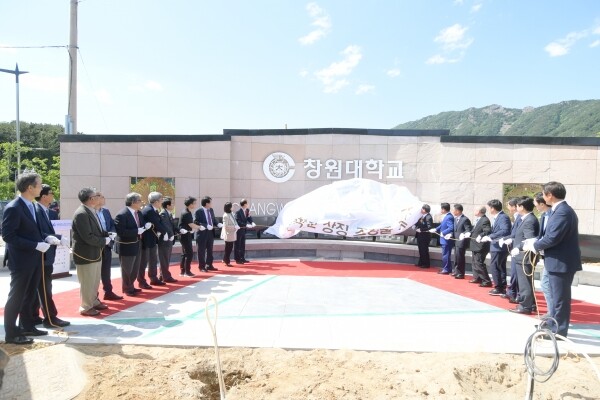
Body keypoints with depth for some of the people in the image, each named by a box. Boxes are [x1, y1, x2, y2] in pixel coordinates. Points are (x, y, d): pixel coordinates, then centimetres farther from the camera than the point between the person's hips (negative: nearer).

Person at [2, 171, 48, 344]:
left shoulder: (31, 206, 9)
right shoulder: (13, 208, -18)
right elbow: (8, 236, -21)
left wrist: (45, 239, 2)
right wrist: (36, 245, -23)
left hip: (34, 259, 8)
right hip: (21, 260, -8)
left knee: (29, 296, 18)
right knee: (16, 297, 3)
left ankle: (27, 326, 31)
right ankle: (11, 333, 16)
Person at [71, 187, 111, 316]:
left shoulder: (91, 211, 8)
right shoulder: (81, 214, -22)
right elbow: (88, 237, -26)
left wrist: (106, 235, -1)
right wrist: (104, 241, -14)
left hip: (95, 253, 9)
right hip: (86, 254, -9)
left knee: (95, 281, 20)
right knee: (87, 283, 5)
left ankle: (94, 302, 35)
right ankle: (86, 307, 19)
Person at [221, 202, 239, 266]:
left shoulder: (231, 214, 8)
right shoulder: (226, 215, -18)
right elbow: (226, 226, -21)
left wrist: (236, 227, 3)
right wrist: (235, 227, -18)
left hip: (231, 234, 8)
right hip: (228, 234, -8)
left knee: (229, 248, 15)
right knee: (228, 248, 2)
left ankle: (225, 259, 28)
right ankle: (227, 262, 13)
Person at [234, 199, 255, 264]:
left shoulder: (247, 211, 3)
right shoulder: (238, 212, -19)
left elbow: (249, 218, 8)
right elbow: (238, 222, -25)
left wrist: (252, 223, -12)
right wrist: (246, 225, -29)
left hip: (243, 230, 8)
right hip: (238, 230, -8)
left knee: (243, 245, 13)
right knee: (237, 245, 1)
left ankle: (242, 258, 22)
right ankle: (237, 259, 7)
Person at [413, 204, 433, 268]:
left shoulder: (428, 217, -18)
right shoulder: (422, 216, 10)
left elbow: (429, 227, -24)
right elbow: (418, 223, 20)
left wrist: (421, 229, -22)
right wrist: (416, 227, 3)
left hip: (425, 236, -9)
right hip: (420, 235, 9)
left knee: (424, 250, 0)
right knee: (421, 250, 16)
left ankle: (426, 264, 11)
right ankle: (421, 263, 27)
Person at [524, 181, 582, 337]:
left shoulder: (562, 212, -21)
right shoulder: (562, 210, 12)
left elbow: (552, 238, -27)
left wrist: (533, 245, -12)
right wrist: (536, 243, 2)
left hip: (561, 262, -11)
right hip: (560, 261, 11)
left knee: (560, 298, 1)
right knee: (557, 297, 21)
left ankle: (559, 331, 12)